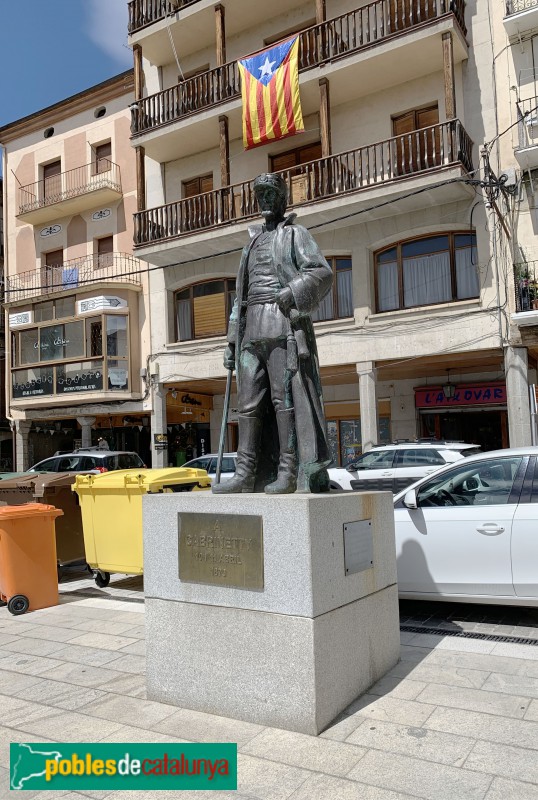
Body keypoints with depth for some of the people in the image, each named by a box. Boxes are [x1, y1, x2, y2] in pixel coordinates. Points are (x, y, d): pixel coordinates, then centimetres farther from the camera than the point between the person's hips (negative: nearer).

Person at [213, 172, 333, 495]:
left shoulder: (295, 234, 8)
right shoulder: (253, 243, 27)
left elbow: (323, 272, -7)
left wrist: (291, 293, -21)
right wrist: (232, 340, 18)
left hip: (283, 326, -7)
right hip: (253, 331, 7)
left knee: (285, 397, -10)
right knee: (248, 402, 0)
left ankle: (288, 473, -9)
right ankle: (246, 473, 1)